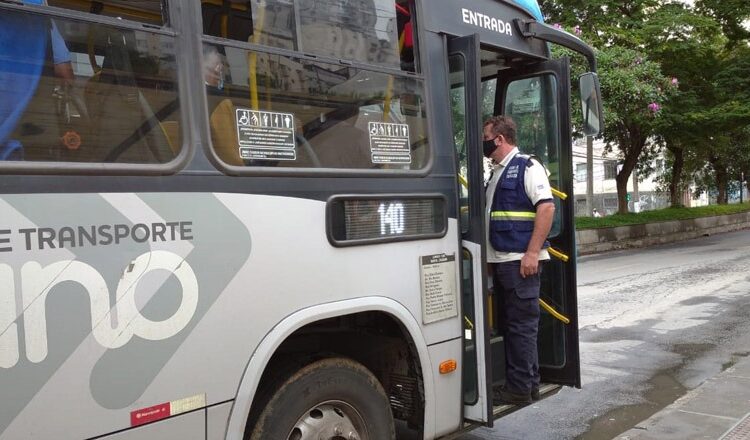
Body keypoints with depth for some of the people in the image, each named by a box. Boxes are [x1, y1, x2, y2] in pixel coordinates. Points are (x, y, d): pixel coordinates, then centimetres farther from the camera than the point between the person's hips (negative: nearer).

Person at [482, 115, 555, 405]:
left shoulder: (527, 166, -7)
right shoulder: (497, 173, 19)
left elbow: (546, 208, -16)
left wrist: (532, 253, -21)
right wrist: (490, 257, 17)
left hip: (521, 260, -9)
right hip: (501, 260, 9)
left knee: (521, 325, -3)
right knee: (510, 324, 13)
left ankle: (520, 388, 5)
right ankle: (529, 382, 24)